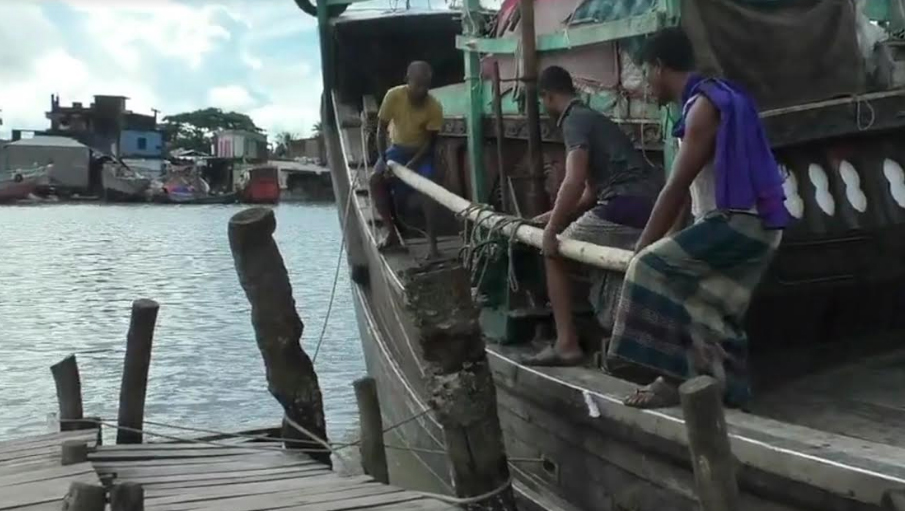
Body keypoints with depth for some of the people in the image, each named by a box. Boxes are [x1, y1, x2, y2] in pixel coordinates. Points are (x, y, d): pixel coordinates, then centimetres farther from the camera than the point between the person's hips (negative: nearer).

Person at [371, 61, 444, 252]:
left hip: (422, 151, -2)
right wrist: (384, 161, -27)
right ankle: (392, 232, -8)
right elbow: (381, 130, -16)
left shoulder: (434, 106, -25)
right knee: (376, 180, -19)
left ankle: (432, 242, -19)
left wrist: (411, 165, -30)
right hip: (399, 148, 2)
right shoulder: (393, 96, -23)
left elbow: (430, 141, -18)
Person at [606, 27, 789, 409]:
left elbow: (677, 187, -17)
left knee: (651, 268, -17)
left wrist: (641, 248, -11)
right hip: (742, 225, 10)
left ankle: (674, 378, -15)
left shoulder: (704, 106, -14)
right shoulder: (709, 101, 18)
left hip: (738, 223, -10)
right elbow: (688, 188, 19)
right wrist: (665, 239, 20)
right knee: (710, 311, 12)